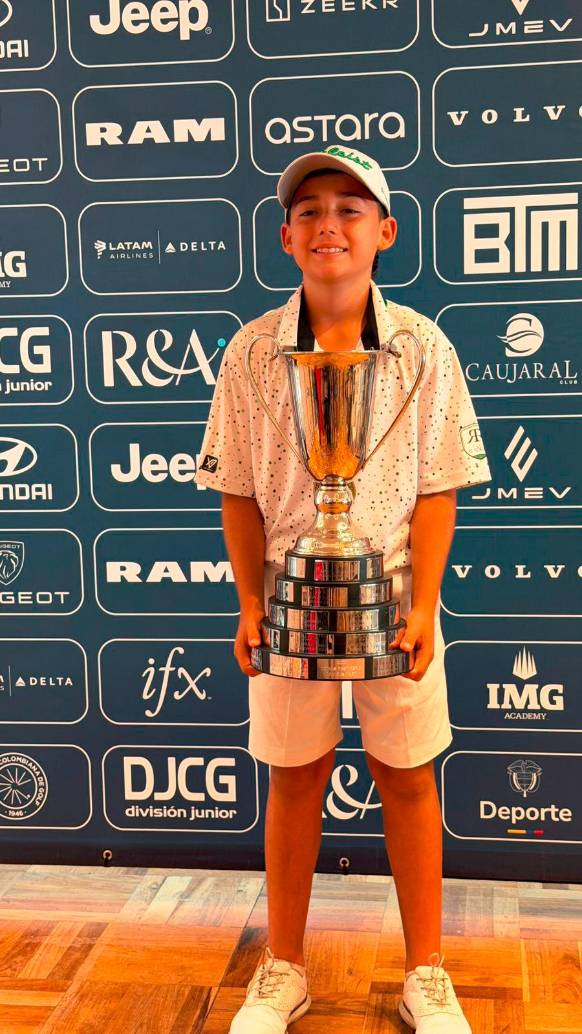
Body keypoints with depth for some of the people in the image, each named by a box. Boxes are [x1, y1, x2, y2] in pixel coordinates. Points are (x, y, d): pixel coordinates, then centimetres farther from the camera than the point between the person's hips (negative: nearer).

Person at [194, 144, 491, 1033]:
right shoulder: (250, 352, -3)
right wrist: (250, 604, -3)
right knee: (295, 778, 12)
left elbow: (436, 491, -3)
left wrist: (423, 608, -9)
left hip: (394, 593, 0)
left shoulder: (424, 348, -5)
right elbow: (239, 492, 2)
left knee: (407, 779, 9)